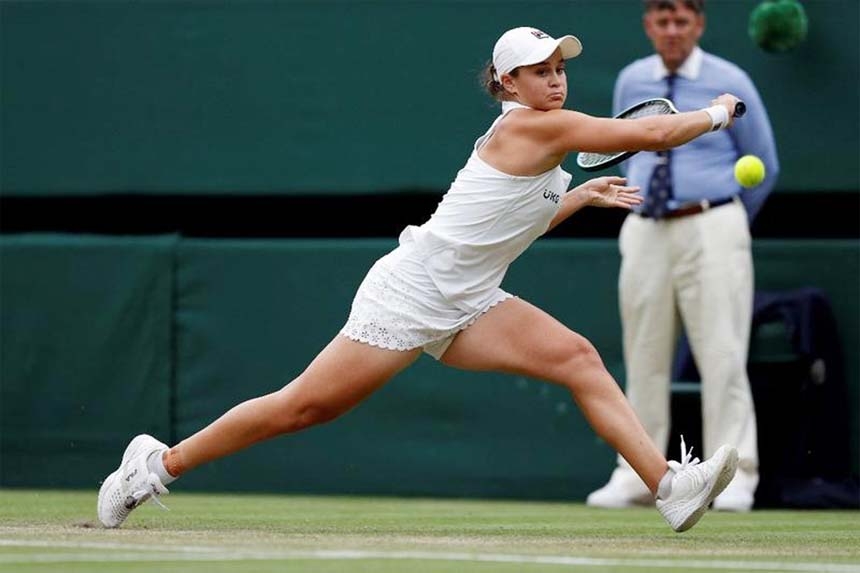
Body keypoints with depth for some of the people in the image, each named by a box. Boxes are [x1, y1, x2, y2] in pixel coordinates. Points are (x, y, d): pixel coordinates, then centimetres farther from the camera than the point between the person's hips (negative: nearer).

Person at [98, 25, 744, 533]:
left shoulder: (539, 140, 12)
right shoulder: (531, 127, -16)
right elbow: (650, 133, -19)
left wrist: (580, 196, 23)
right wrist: (716, 113, -4)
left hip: (465, 305, 9)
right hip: (410, 293, -9)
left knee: (578, 358, -10)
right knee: (302, 408, -5)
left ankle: (671, 487, -18)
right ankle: (158, 463, 10)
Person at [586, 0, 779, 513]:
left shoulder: (730, 83, -1)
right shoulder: (631, 82, 9)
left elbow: (764, 166, 8)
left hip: (711, 227, -4)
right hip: (645, 232, 4)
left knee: (722, 353, -8)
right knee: (645, 357, 6)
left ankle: (734, 476, -6)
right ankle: (637, 475, 11)